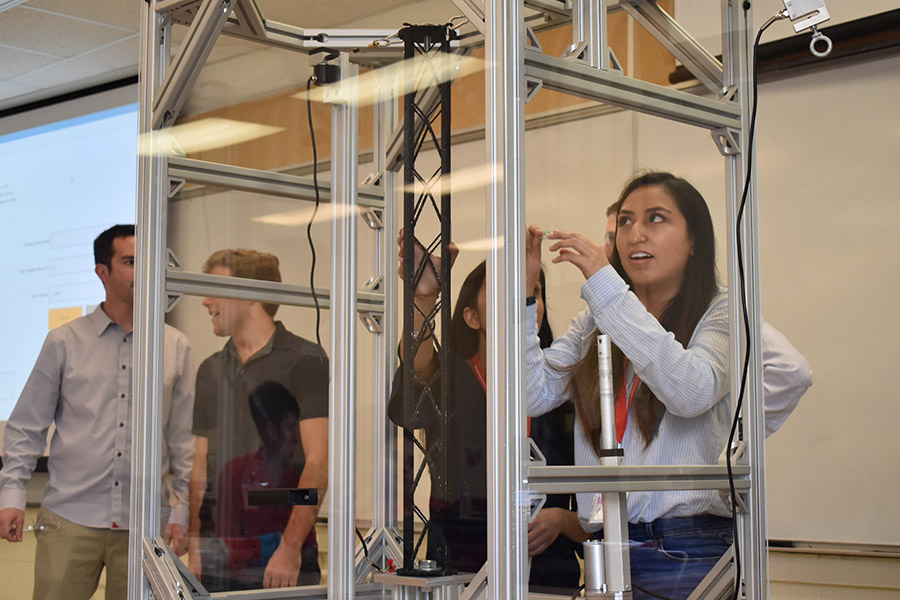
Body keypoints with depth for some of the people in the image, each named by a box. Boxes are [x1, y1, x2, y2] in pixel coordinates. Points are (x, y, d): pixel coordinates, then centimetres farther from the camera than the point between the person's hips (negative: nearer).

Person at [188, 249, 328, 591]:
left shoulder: (304, 360, -3)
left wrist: (290, 546, -16)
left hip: (282, 549, -5)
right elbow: (201, 467, 16)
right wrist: (193, 546, 6)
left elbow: (318, 462, -10)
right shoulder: (210, 370, 15)